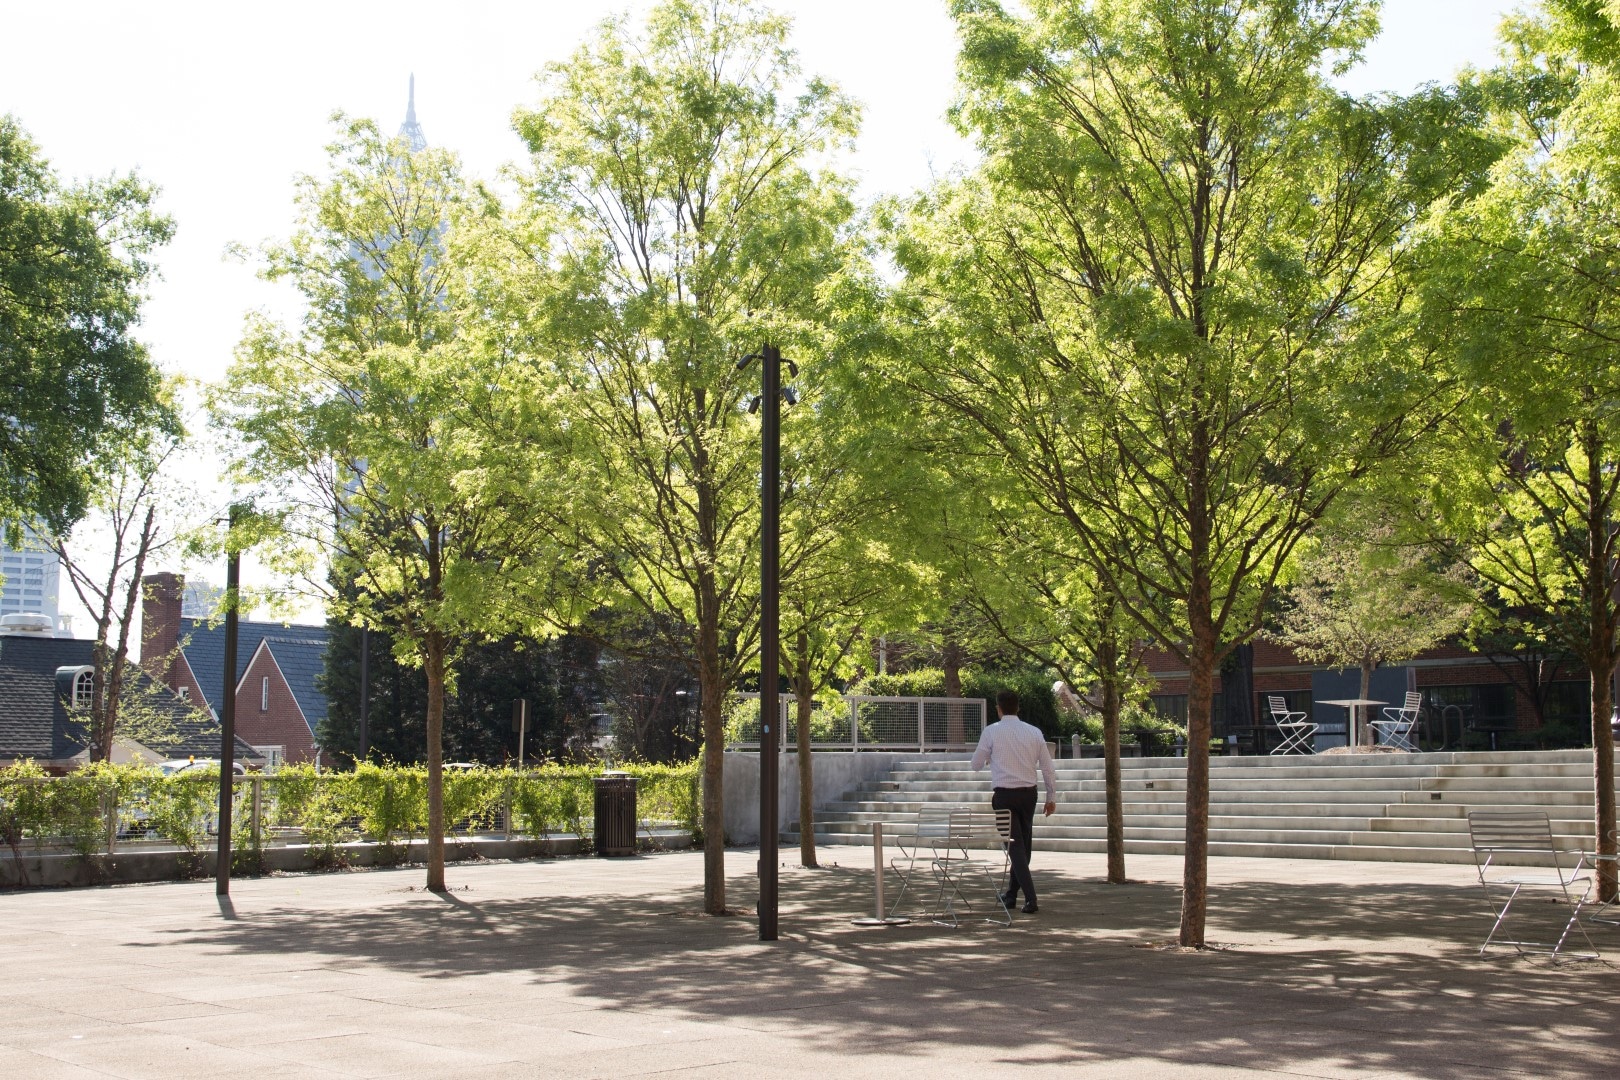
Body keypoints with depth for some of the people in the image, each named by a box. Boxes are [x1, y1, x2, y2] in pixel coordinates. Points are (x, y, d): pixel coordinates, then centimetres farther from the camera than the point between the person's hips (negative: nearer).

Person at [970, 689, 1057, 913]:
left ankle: (1031, 899, -12)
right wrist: (1051, 797, 16)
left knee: (1015, 846, -1)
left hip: (1004, 795, -4)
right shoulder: (1034, 732, 3)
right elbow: (1048, 767, 6)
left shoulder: (992, 731, -6)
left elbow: (976, 764, 3)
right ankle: (1012, 894, 29)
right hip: (1028, 793, 4)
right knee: (1024, 844, 17)